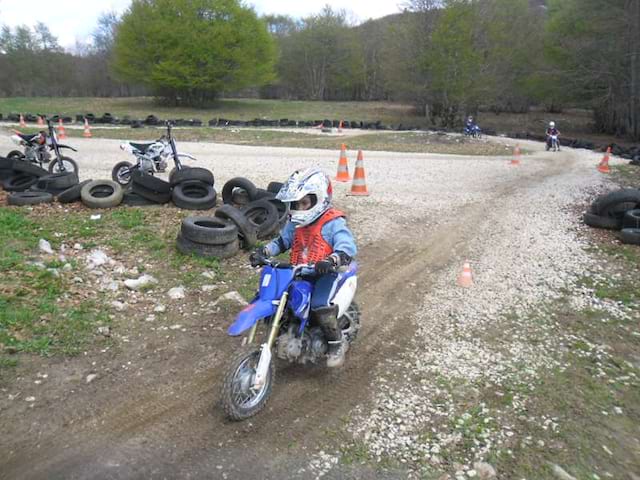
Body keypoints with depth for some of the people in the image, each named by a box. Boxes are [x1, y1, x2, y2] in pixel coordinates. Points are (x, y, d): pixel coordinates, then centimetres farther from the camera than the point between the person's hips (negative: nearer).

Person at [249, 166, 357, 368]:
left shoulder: (334, 223, -12)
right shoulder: (295, 223, 10)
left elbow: (348, 248, -23)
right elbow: (282, 241, 19)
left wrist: (331, 261, -43)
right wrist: (263, 251, 0)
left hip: (326, 273, -7)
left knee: (321, 307, -31)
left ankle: (337, 343, -5)